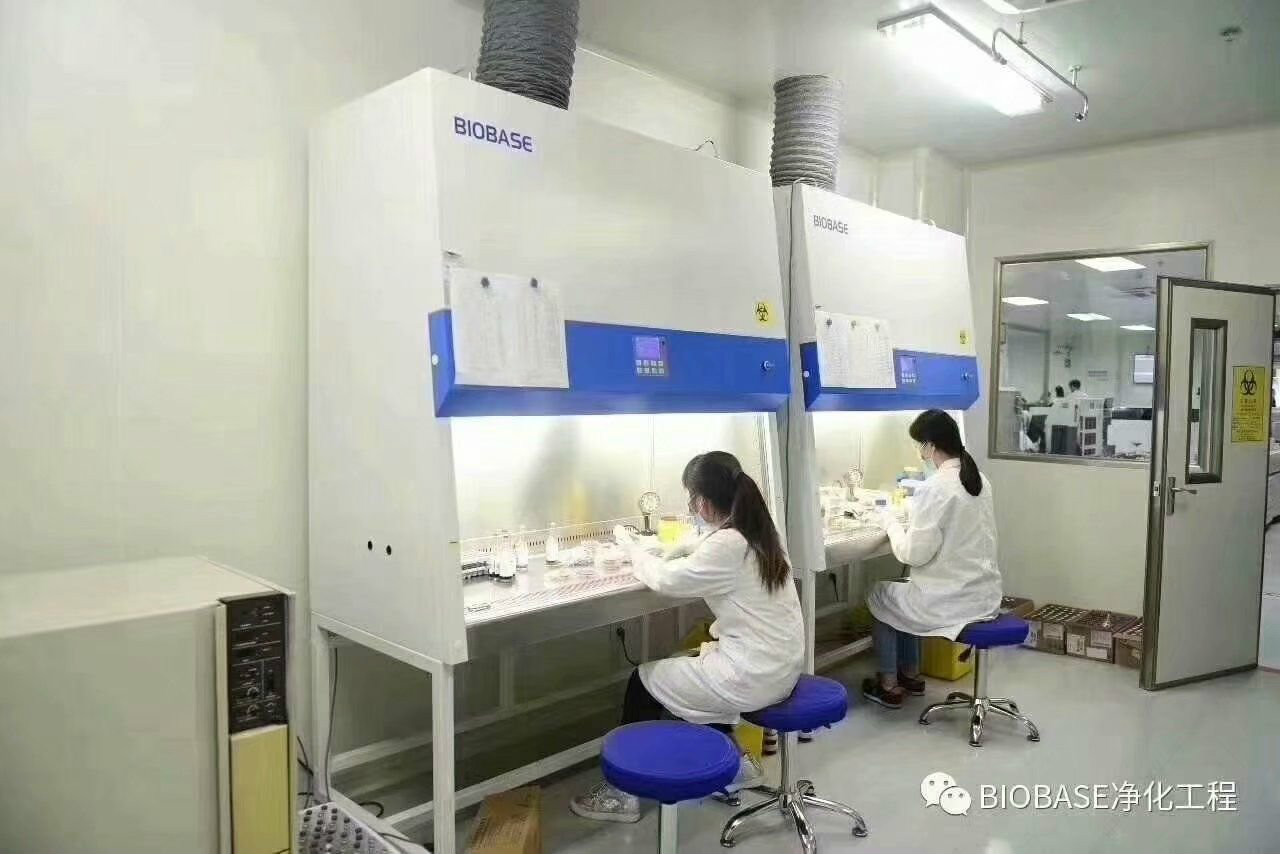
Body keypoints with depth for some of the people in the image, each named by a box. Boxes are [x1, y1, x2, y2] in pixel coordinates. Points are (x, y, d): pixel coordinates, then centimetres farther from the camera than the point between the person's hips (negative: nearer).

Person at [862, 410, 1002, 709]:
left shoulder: (934, 489, -23)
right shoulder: (979, 479, 3)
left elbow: (914, 554, -20)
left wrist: (892, 523, -4)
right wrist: (912, 524, 13)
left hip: (951, 600, -8)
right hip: (985, 594, 8)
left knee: (879, 597, 18)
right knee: (904, 590, 29)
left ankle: (889, 686, 28)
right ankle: (911, 674, 37)